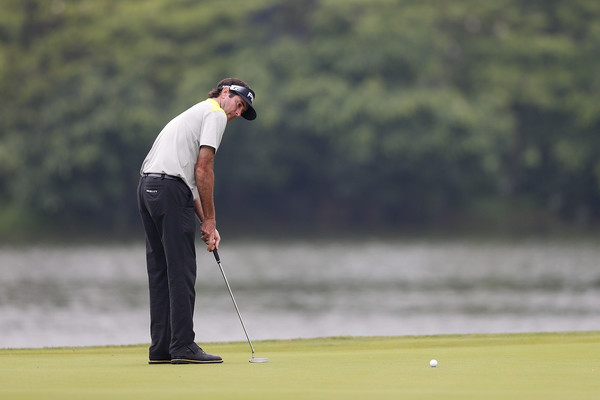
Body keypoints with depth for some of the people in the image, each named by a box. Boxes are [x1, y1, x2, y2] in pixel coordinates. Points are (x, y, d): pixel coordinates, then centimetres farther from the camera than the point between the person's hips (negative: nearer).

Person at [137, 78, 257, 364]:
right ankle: (183, 347, -7)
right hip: (170, 190, -10)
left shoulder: (195, 113, 30)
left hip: (147, 188, 10)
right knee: (181, 273, -7)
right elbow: (203, 170, -9)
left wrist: (206, 223, 19)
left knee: (161, 272, 10)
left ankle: (161, 348, 10)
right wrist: (210, 219, -2)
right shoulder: (215, 114, 0)